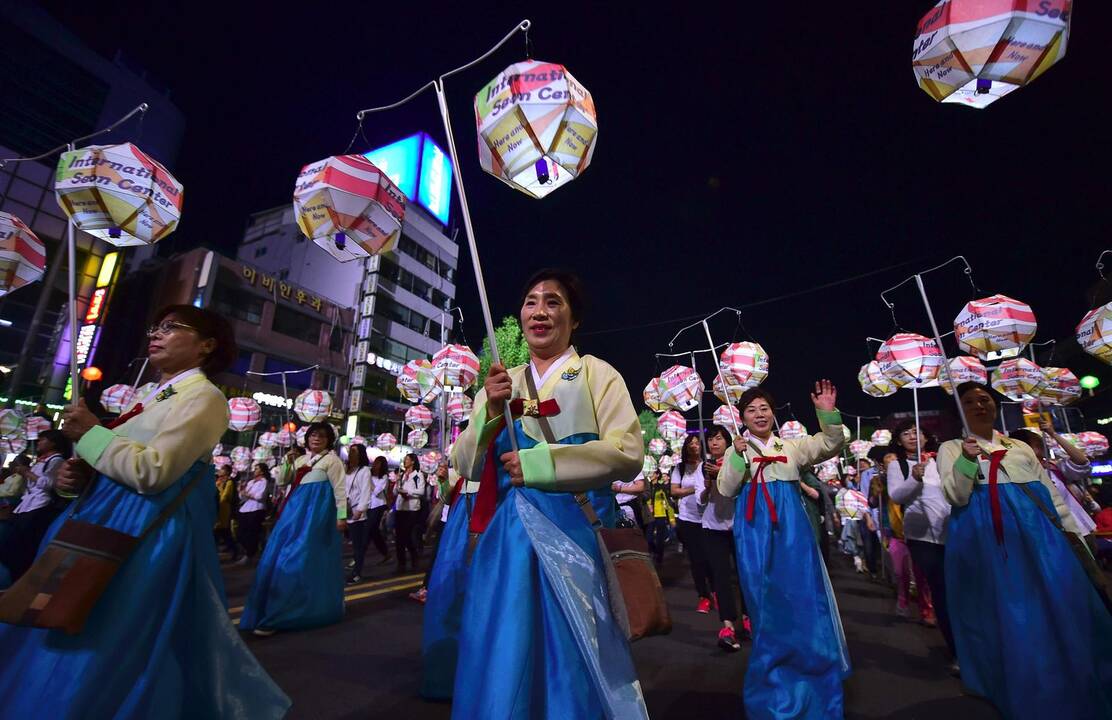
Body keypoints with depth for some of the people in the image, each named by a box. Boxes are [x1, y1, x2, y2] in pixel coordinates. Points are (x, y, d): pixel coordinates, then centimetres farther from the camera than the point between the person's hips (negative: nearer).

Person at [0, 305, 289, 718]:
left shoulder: (202, 397, -14)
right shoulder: (156, 396, 16)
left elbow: (151, 472, -23)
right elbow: (120, 466, 23)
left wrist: (89, 431, -11)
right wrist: (79, 474, 2)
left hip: (148, 532, -10)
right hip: (109, 523, 10)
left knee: (103, 646, 0)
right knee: (66, 629, 19)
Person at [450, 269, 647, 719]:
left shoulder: (596, 374, 0)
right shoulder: (499, 383, 11)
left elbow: (628, 453, -11)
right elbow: (465, 465, 7)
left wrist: (540, 464, -18)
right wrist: (490, 412, -12)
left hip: (569, 531, -3)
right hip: (505, 536, 4)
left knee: (571, 658, 7)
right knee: (503, 656, 12)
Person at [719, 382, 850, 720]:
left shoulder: (792, 446, 9)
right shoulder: (736, 450, 5)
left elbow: (831, 445, -4)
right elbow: (725, 490, -4)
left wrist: (828, 413, -19)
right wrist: (737, 457, -15)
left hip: (792, 531, 1)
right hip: (755, 535, -1)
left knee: (802, 598, 3)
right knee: (767, 604, 6)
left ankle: (813, 685, 22)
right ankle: (775, 685, 25)